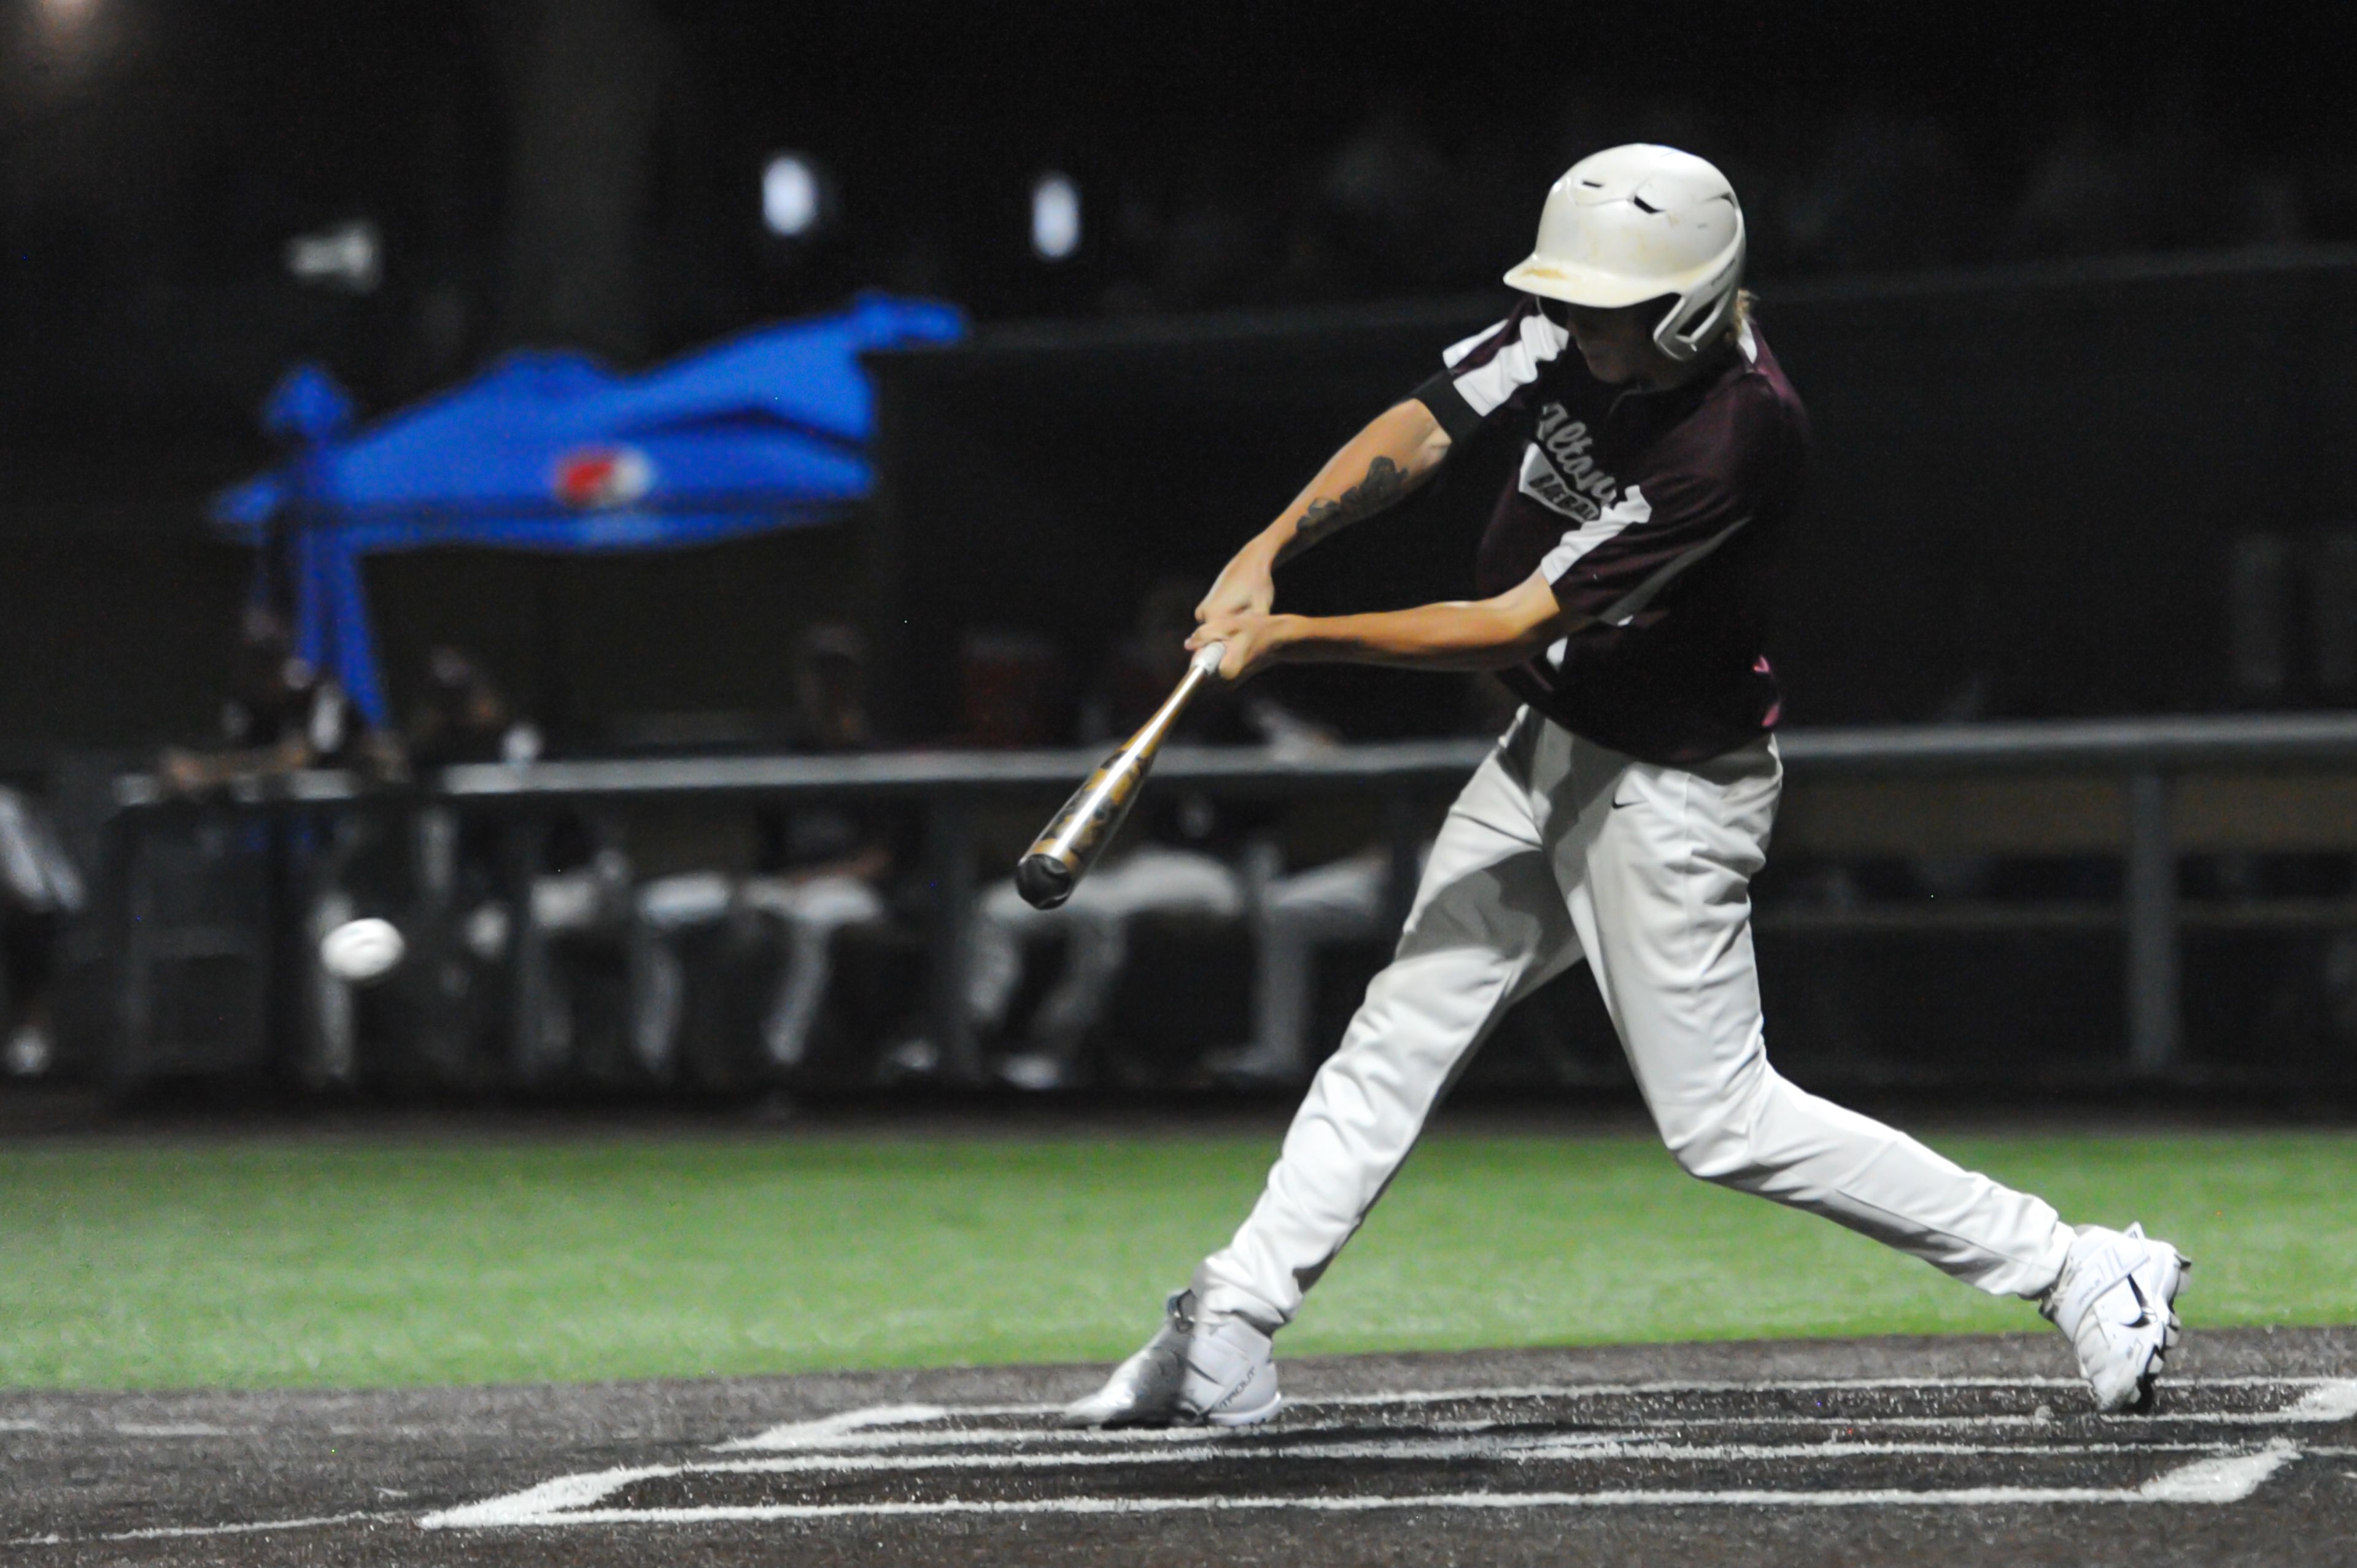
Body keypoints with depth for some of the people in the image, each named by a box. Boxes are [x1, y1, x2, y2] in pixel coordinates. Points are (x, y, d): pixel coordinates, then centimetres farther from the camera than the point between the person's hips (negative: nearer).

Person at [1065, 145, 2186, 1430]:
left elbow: (1517, 627, -30)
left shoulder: (1737, 432, -31)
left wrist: (1295, 641, -27)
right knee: (1398, 1036, 9)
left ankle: (2078, 1270, 0)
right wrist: (1269, 552, -20)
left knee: (1721, 1121, -5)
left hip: (1669, 792, -8)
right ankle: (1231, 1323, 15)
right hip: (1548, 753, 8)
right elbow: (1425, 428, -4)